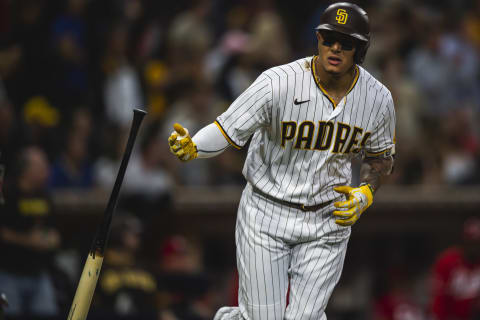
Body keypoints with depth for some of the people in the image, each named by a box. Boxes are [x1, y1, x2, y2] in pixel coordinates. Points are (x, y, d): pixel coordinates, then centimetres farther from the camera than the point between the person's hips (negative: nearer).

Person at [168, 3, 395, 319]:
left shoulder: (378, 98, -6)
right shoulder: (278, 83, -20)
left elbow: (381, 156, 11)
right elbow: (226, 131, -18)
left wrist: (365, 194, -7)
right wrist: (191, 147, -38)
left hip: (328, 220, 2)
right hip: (267, 215, -2)